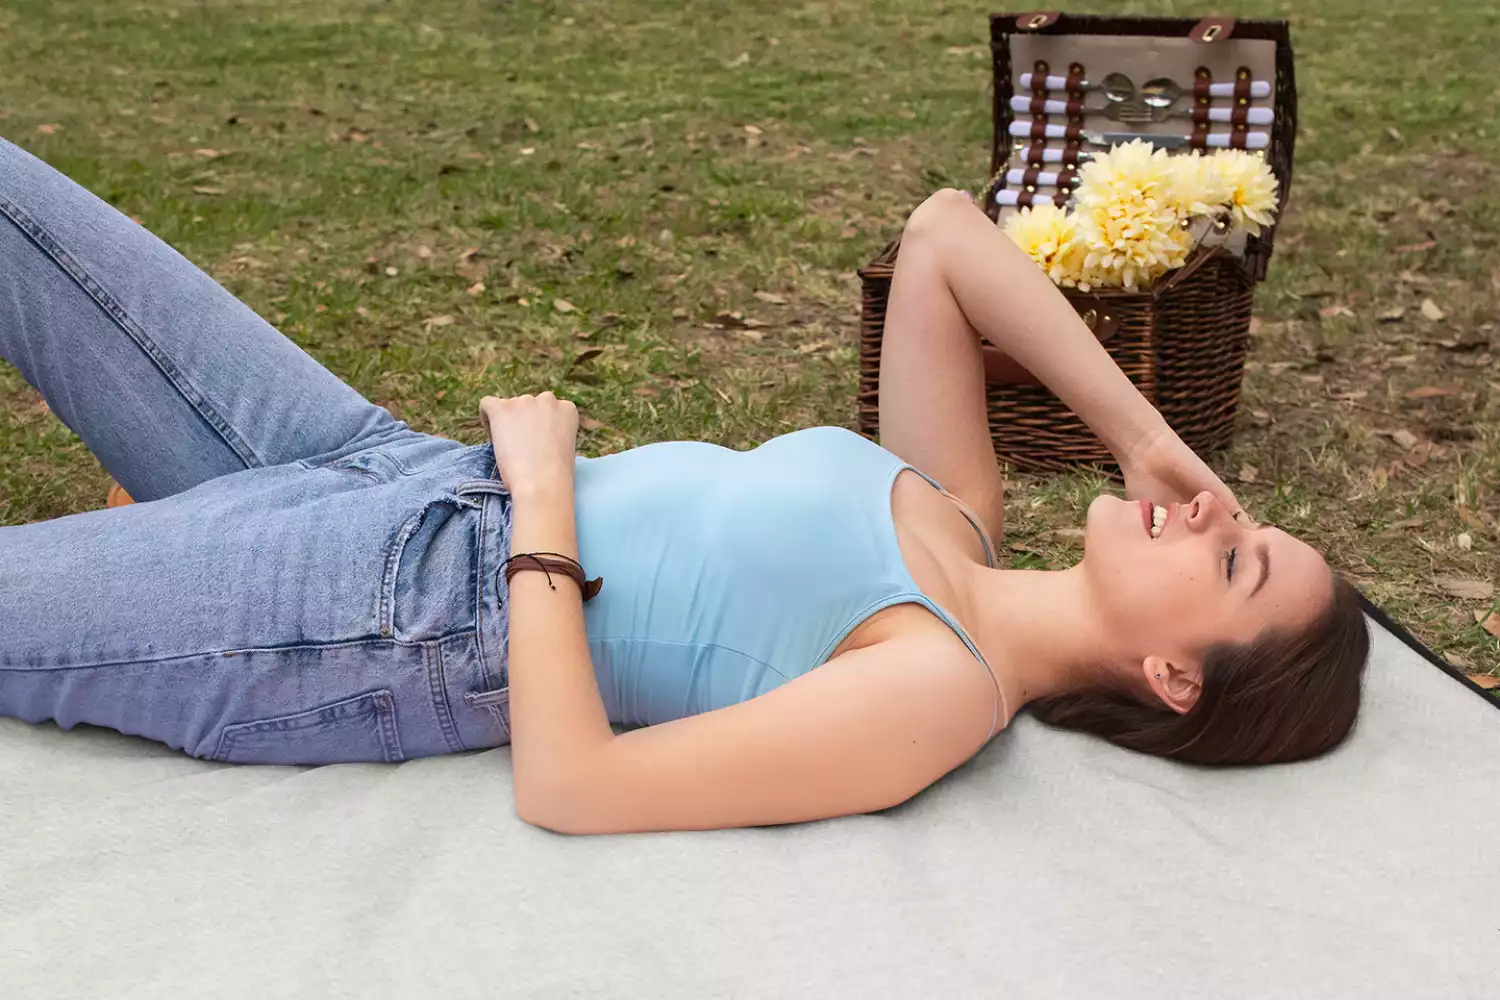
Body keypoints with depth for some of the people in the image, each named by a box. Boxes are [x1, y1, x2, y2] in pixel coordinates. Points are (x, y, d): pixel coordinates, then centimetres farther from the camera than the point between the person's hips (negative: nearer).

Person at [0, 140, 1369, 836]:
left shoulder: (942, 690, -21)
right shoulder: (954, 510, 1)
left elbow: (564, 784, -25)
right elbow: (940, 233, 7)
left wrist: (545, 498, -20)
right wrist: (1142, 429, -2)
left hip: (375, 622, -7)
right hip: (392, 469, 7)